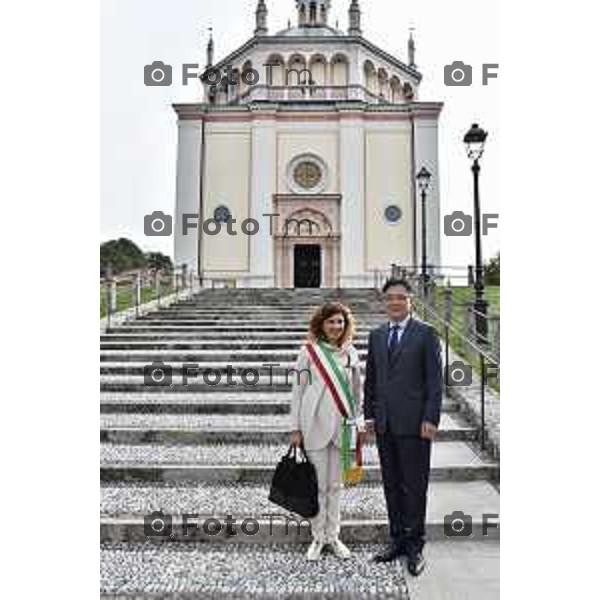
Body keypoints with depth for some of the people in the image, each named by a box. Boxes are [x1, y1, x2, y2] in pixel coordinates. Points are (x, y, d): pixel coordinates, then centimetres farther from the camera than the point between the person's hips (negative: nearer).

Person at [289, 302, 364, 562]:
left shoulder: (350, 353, 4)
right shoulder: (309, 351, -5)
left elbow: (357, 390, 12)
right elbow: (297, 390, -3)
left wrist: (358, 422, 8)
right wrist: (296, 428, -4)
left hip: (342, 426, 3)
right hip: (315, 425, -2)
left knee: (335, 484, 13)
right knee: (318, 485, 6)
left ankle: (333, 536, 27)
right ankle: (318, 537, 22)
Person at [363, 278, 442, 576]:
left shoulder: (426, 333, -4)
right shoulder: (376, 335, 11)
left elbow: (435, 379, -7)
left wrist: (431, 419, -12)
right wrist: (369, 414, 10)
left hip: (413, 422, -5)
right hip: (384, 423, 5)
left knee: (415, 485, 4)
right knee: (391, 485, 13)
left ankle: (415, 545, 19)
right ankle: (397, 540, 26)